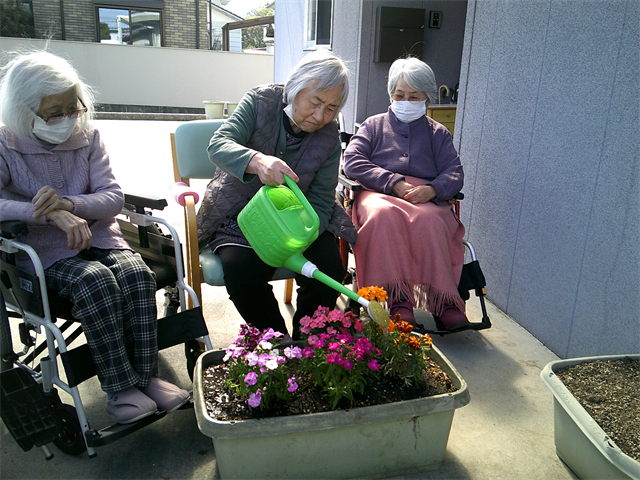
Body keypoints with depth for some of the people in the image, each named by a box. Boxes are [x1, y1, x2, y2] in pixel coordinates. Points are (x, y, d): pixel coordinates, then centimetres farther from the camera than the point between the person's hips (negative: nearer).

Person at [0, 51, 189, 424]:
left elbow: (114, 197, -4)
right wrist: (53, 215, -34)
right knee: (96, 283, -32)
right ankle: (120, 388, -20)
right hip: (44, 250, -3)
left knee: (137, 275, -26)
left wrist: (70, 204, -25)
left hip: (96, 236, 3)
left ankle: (146, 375, -14)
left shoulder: (88, 137, 5)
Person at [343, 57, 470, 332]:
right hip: (379, 194, 0)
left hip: (427, 199, 1)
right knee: (385, 215, -38)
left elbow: (455, 174, 11)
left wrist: (431, 189, -14)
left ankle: (444, 302, -36)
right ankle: (397, 300, -39)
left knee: (427, 220, -36)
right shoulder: (374, 125, 23)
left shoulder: (438, 134, 25)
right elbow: (352, 162, 5)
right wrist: (395, 183, -8)